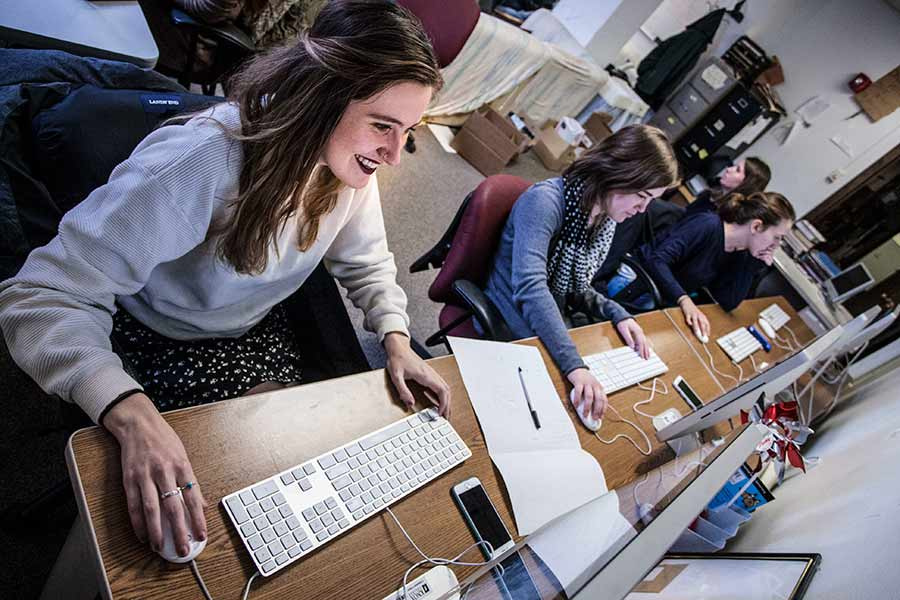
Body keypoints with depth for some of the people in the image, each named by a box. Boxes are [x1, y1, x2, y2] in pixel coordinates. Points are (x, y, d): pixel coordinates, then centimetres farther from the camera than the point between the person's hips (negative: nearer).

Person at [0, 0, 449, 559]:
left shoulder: (348, 157, -18)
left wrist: (397, 339, -20)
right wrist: (133, 413, -51)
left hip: (258, 325, 5)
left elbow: (365, 261, -3)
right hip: (164, 338, -4)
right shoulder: (199, 162, -40)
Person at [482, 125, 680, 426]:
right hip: (506, 332, -7)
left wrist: (617, 314, -8)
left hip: (550, 334, 8)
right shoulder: (545, 200, -23)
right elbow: (530, 288, -36)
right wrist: (574, 366, -43)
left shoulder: (606, 222, 4)